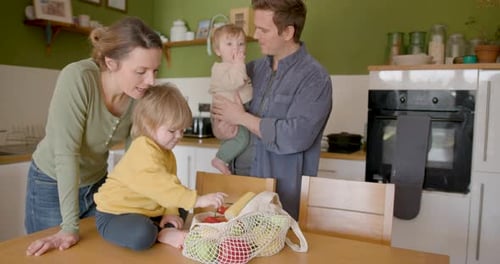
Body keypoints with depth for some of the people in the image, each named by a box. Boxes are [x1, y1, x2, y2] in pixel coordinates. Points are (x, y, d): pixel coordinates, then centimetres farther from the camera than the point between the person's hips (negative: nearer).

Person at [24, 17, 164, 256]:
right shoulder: (77, 78, -31)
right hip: (52, 184, -4)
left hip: (96, 182, 4)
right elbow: (66, 153, -30)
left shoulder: (141, 93, -17)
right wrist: (70, 226, -28)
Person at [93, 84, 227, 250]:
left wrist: (170, 212, -10)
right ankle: (163, 235, -7)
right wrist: (197, 200, -39)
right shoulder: (143, 150, -25)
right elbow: (161, 186, -36)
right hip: (114, 214, -9)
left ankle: (162, 232, -6)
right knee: (142, 235, -37)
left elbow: (168, 185, 5)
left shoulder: (166, 152, 6)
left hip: (146, 211, 10)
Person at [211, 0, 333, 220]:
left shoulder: (314, 77, -11)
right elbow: (221, 104, 17)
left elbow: (295, 137, -23)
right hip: (238, 182, 6)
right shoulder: (253, 69, 8)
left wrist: (242, 118, -14)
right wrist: (219, 126, -6)